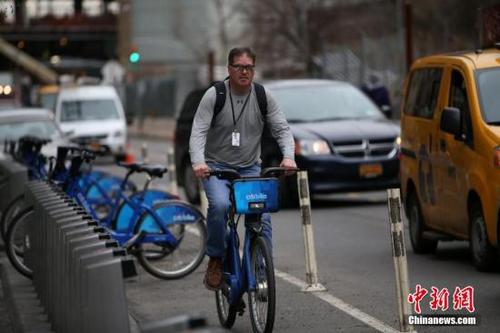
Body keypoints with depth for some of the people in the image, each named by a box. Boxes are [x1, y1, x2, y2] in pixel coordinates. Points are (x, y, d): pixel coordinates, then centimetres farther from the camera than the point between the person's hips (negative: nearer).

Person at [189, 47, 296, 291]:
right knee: (219, 205, -30)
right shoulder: (214, 95, -8)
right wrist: (198, 162, -33)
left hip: (250, 168, 3)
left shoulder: (263, 97, 0)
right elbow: (198, 131, -15)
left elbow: (282, 129, -1)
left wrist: (288, 156, -21)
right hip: (216, 166, -3)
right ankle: (216, 261, -11)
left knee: (261, 215, -16)